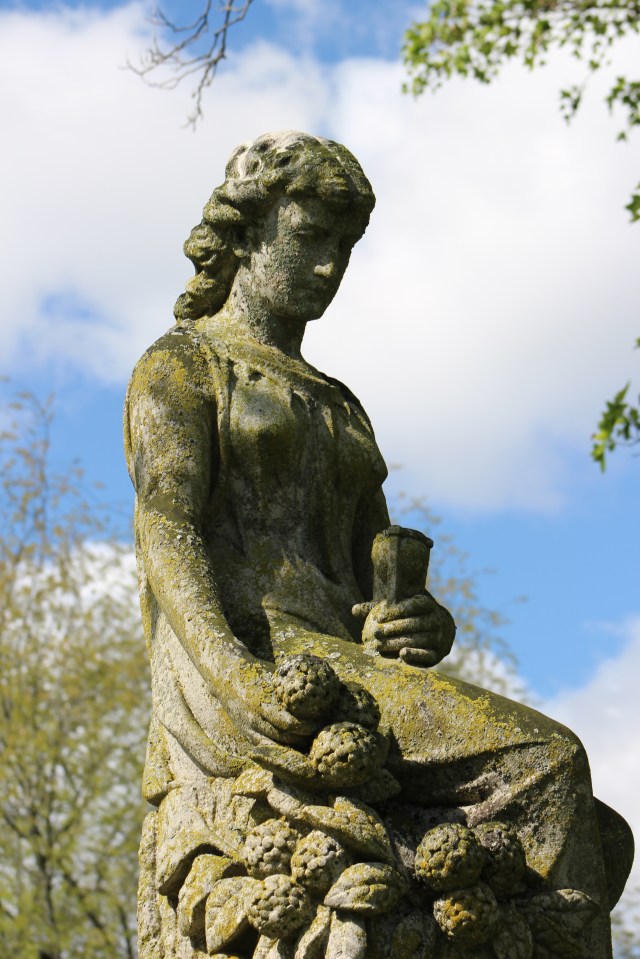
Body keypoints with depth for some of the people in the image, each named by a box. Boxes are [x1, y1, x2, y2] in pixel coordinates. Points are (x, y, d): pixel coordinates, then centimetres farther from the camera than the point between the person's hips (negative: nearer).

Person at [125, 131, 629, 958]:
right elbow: (167, 534, -9)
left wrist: (424, 625, -3)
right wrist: (234, 675, -27)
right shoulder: (179, 368, 9)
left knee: (594, 836, -12)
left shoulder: (340, 409, 31)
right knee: (542, 760, -24)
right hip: (231, 687, -7)